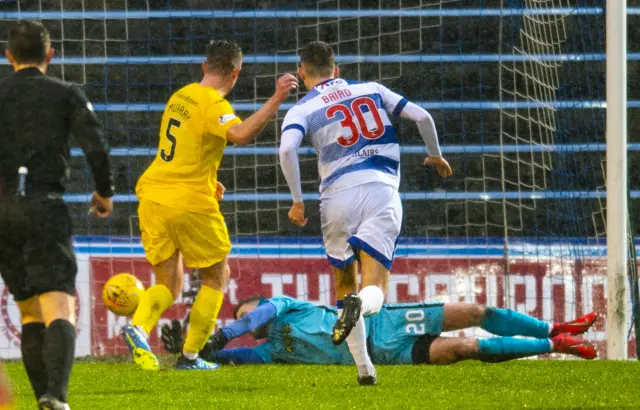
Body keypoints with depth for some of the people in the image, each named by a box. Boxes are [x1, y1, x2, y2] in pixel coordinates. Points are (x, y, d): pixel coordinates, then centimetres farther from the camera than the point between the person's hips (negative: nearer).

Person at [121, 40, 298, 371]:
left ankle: (139, 327, -19)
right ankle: (190, 355, 10)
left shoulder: (181, 96, 13)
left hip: (153, 196, 7)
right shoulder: (213, 104, -13)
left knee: (168, 284, 11)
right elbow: (241, 134, -33)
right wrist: (276, 100, -32)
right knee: (216, 276, 14)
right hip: (190, 203, -7)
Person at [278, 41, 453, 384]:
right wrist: (435, 154, 30)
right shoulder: (371, 91, 17)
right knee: (374, 290, -3)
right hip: (382, 190, 1)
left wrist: (297, 199, -3)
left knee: (344, 285, 20)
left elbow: (287, 148, -12)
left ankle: (364, 368, 12)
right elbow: (421, 116, 12)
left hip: (338, 195, -1)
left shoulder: (302, 109, 8)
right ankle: (359, 304, -41)